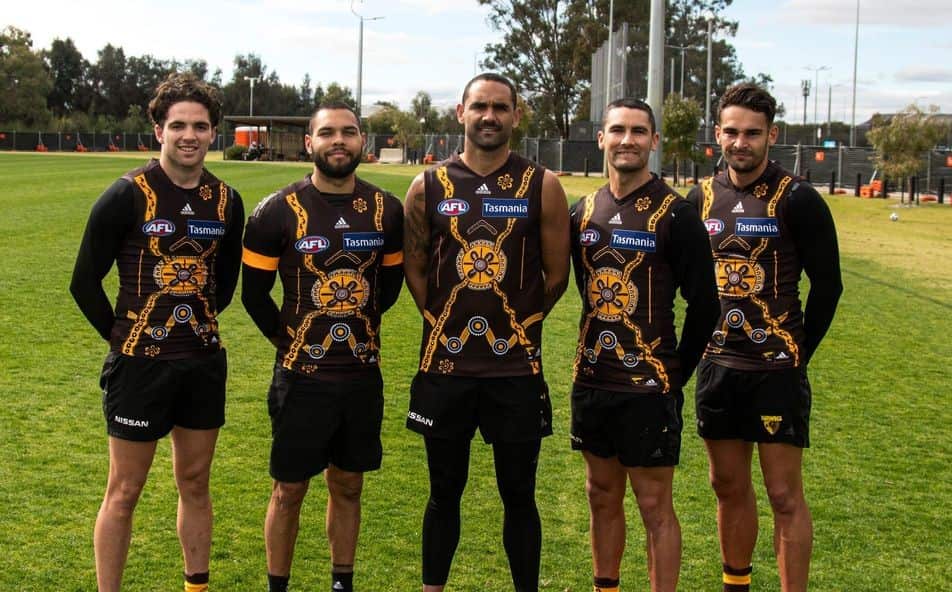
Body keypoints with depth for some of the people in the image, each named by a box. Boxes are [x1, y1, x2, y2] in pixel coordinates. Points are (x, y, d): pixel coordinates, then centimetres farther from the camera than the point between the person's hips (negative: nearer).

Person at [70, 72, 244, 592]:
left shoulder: (226, 201, 4)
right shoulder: (129, 195, -11)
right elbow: (85, 281, -5)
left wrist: (200, 322, 12)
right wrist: (122, 335, -3)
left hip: (203, 361, 5)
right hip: (140, 361, -4)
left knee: (195, 484, 14)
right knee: (124, 491, 3)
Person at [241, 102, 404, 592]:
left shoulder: (386, 210, 1)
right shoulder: (278, 211, -8)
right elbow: (254, 293, -1)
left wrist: (356, 326, 12)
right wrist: (289, 339, 3)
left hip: (362, 372, 3)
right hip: (301, 373, -3)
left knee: (347, 486, 13)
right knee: (289, 490, 5)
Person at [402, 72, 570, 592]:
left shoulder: (542, 187, 0)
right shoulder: (428, 187, 3)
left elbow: (556, 274, 4)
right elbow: (415, 271, 11)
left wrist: (518, 324, 5)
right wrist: (448, 323, 6)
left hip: (517, 368, -1)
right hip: (445, 366, 1)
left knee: (518, 495, 7)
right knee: (444, 492, 13)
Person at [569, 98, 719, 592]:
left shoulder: (674, 215, -9)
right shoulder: (583, 213, 8)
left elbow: (704, 305, -7)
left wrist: (676, 374, -4)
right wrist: (600, 349, 11)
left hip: (648, 386, -6)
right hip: (592, 380, 6)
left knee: (654, 505, 0)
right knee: (602, 495, 17)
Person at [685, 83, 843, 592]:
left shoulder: (796, 199, -9)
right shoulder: (702, 198, 7)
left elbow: (827, 284, -6)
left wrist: (798, 352, -5)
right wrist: (703, 340, 9)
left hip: (775, 369, -5)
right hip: (718, 365, 5)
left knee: (784, 494, -2)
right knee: (729, 486, 15)